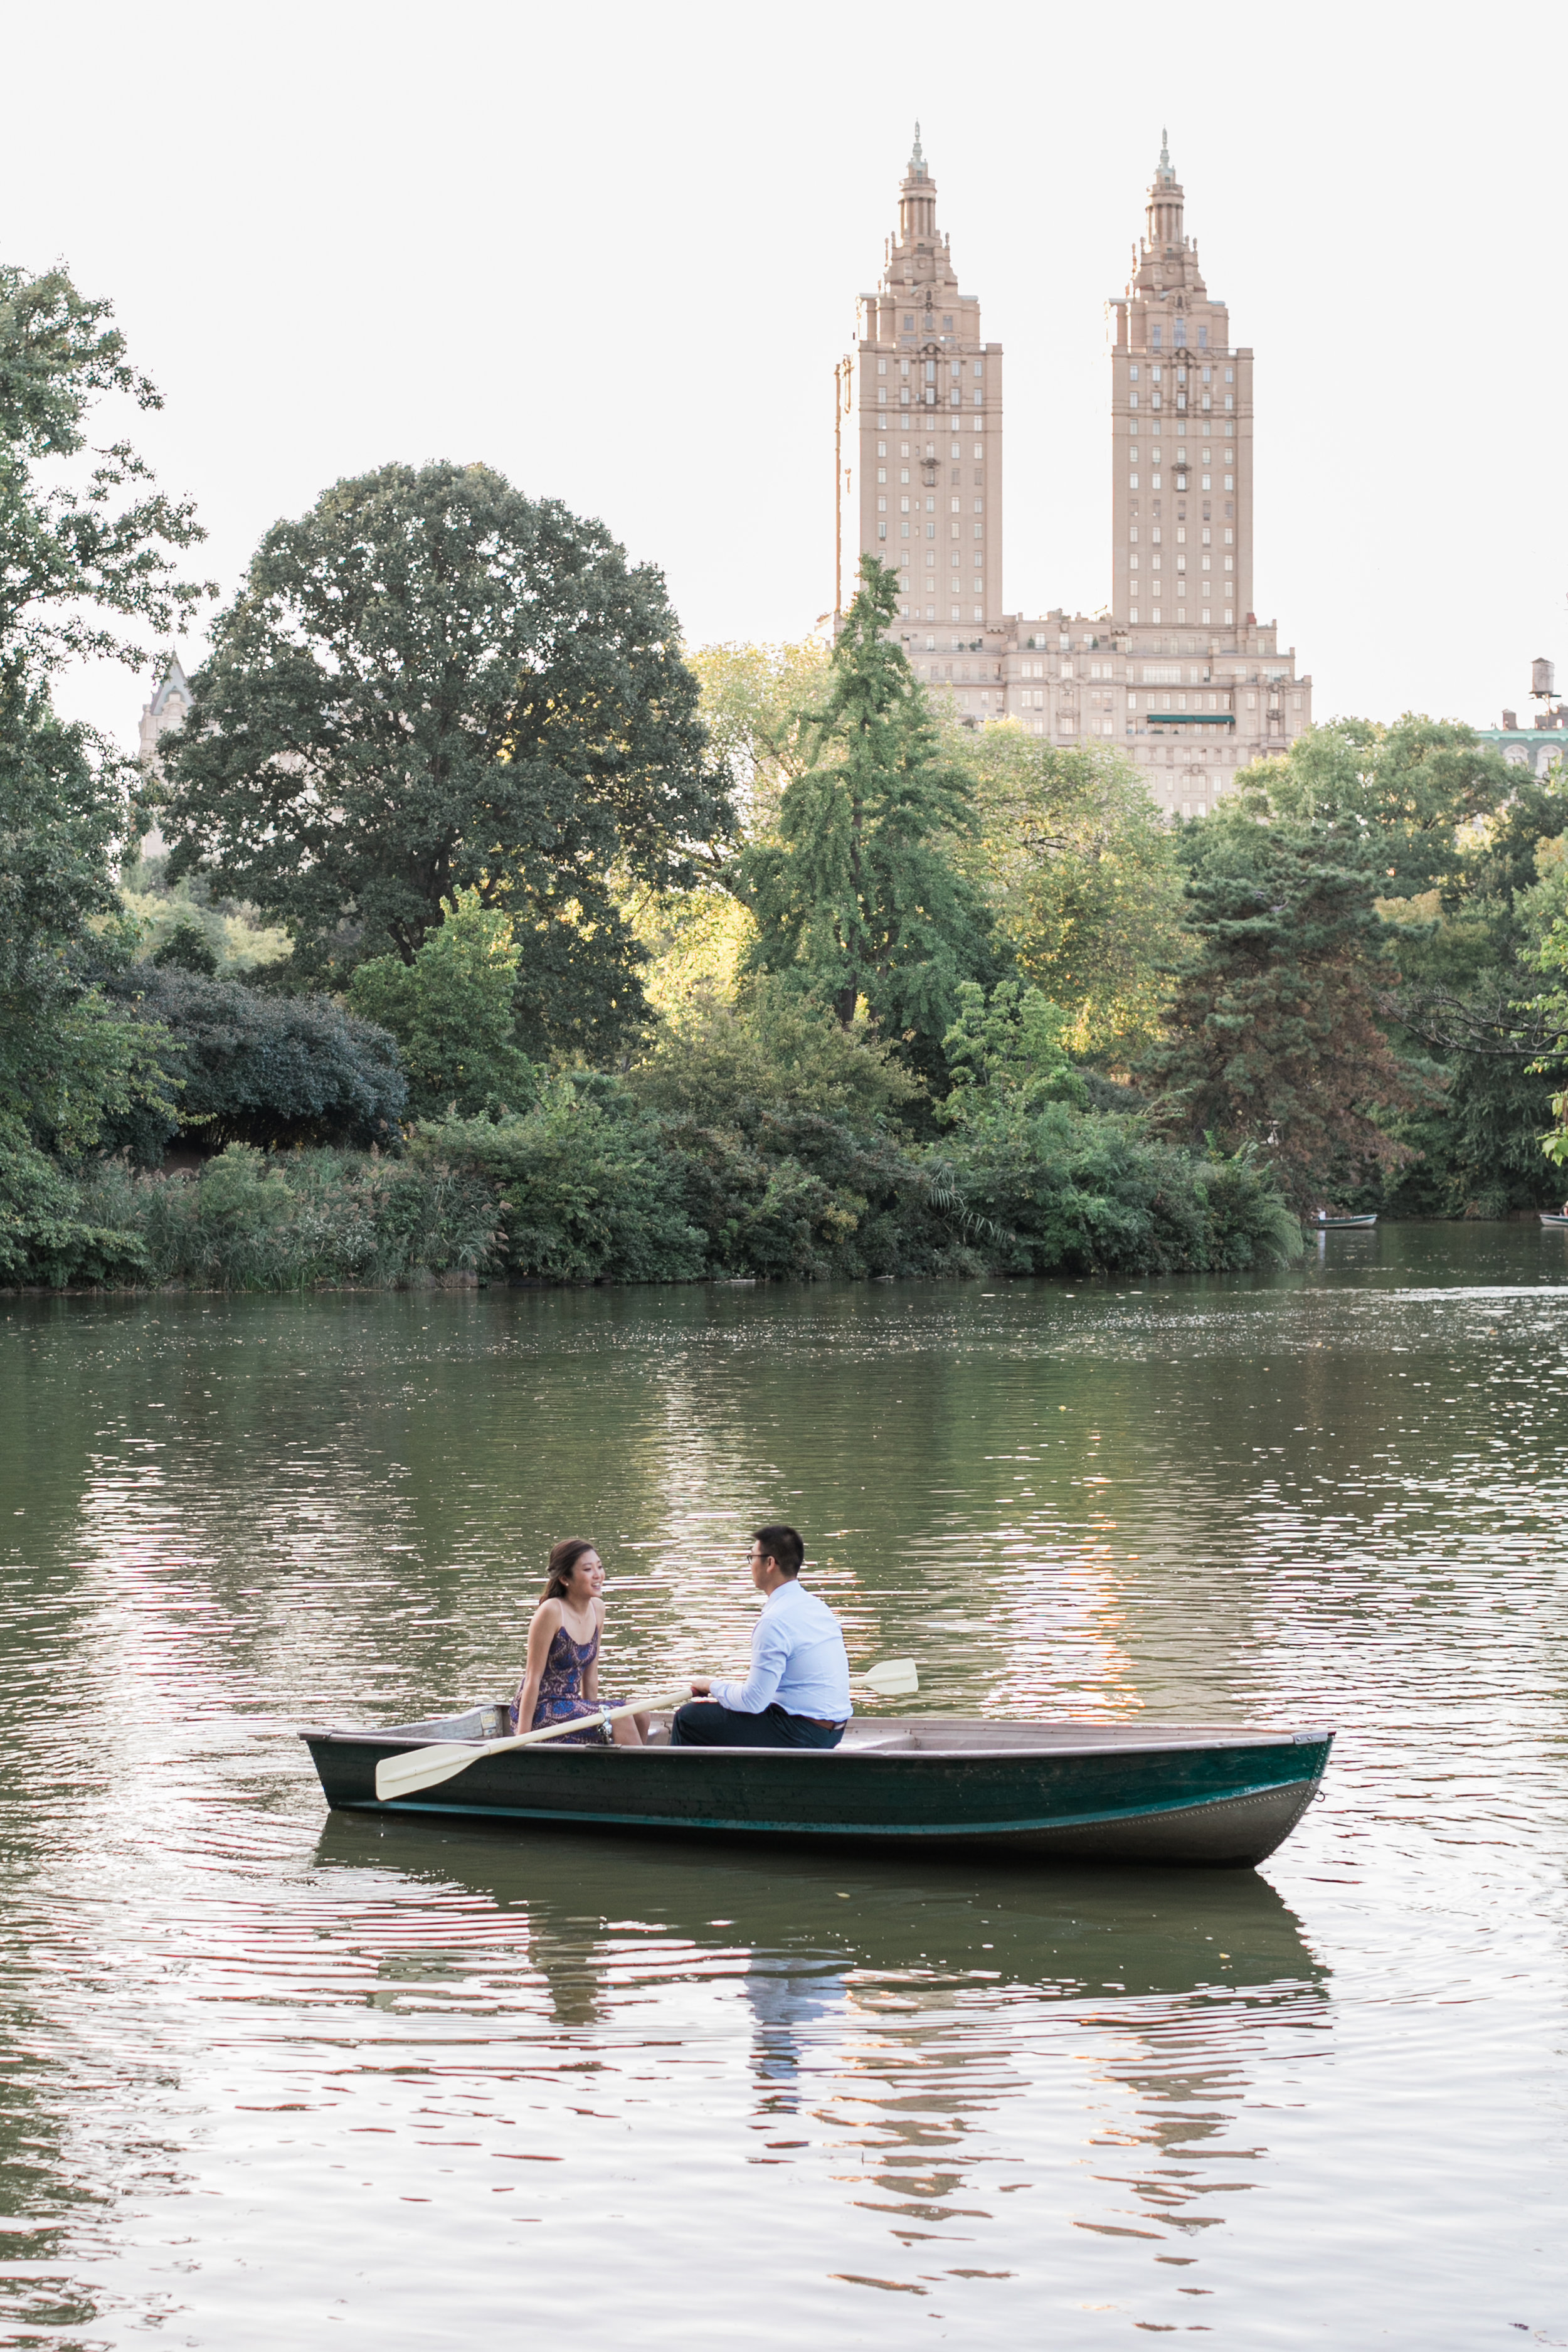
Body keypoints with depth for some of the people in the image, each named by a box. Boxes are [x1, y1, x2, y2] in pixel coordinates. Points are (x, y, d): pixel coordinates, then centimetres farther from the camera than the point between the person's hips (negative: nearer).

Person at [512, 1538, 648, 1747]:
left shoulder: (597, 1609, 8)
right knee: (619, 1718, -21)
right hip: (540, 1712, -8)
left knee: (640, 1717, -9)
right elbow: (533, 1678, -15)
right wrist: (523, 1738, -17)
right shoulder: (551, 1612, -15)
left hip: (568, 1706, 8)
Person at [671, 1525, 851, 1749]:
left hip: (801, 1734, -10)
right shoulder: (818, 1606, 10)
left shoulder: (775, 1621, -19)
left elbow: (753, 1701, -18)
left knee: (688, 1718, -2)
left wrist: (713, 1687, 0)